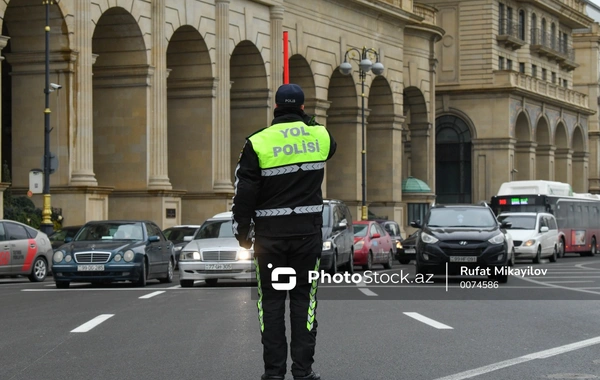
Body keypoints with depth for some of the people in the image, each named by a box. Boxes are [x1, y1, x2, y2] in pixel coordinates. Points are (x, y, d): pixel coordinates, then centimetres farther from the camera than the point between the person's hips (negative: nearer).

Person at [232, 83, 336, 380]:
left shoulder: (258, 143, -8)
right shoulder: (320, 136, 1)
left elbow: (244, 193, -7)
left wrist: (242, 233, 3)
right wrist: (304, 121, 39)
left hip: (270, 234, -1)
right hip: (308, 232, 2)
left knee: (271, 300, 6)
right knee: (303, 299, 7)